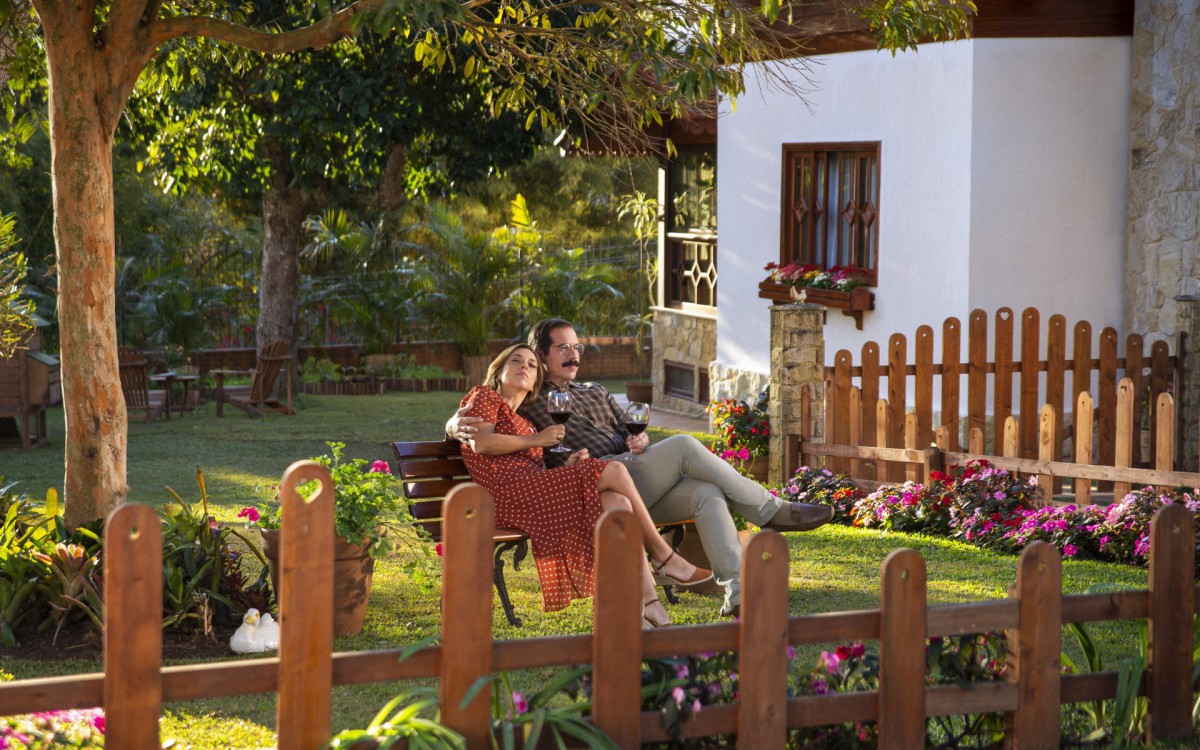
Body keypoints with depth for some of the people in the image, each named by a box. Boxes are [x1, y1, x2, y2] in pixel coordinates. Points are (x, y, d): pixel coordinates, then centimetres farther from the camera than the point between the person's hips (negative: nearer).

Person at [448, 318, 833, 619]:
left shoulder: (596, 394, 31)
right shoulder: (525, 402, 13)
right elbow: (459, 420, 5)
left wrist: (641, 441, 4)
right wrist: (460, 426, -21)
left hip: (641, 485, 6)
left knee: (708, 495, -25)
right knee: (684, 445, -25)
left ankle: (737, 593, -39)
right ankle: (771, 511, -19)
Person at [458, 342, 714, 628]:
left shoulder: (524, 424, 35)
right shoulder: (485, 396, 13)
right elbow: (480, 443, -8)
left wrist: (565, 465, 1)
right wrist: (536, 440, -1)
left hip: (534, 494, 8)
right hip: (509, 491, -8)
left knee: (618, 503, -20)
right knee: (613, 470, -18)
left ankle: (648, 604, -31)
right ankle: (665, 558, -10)